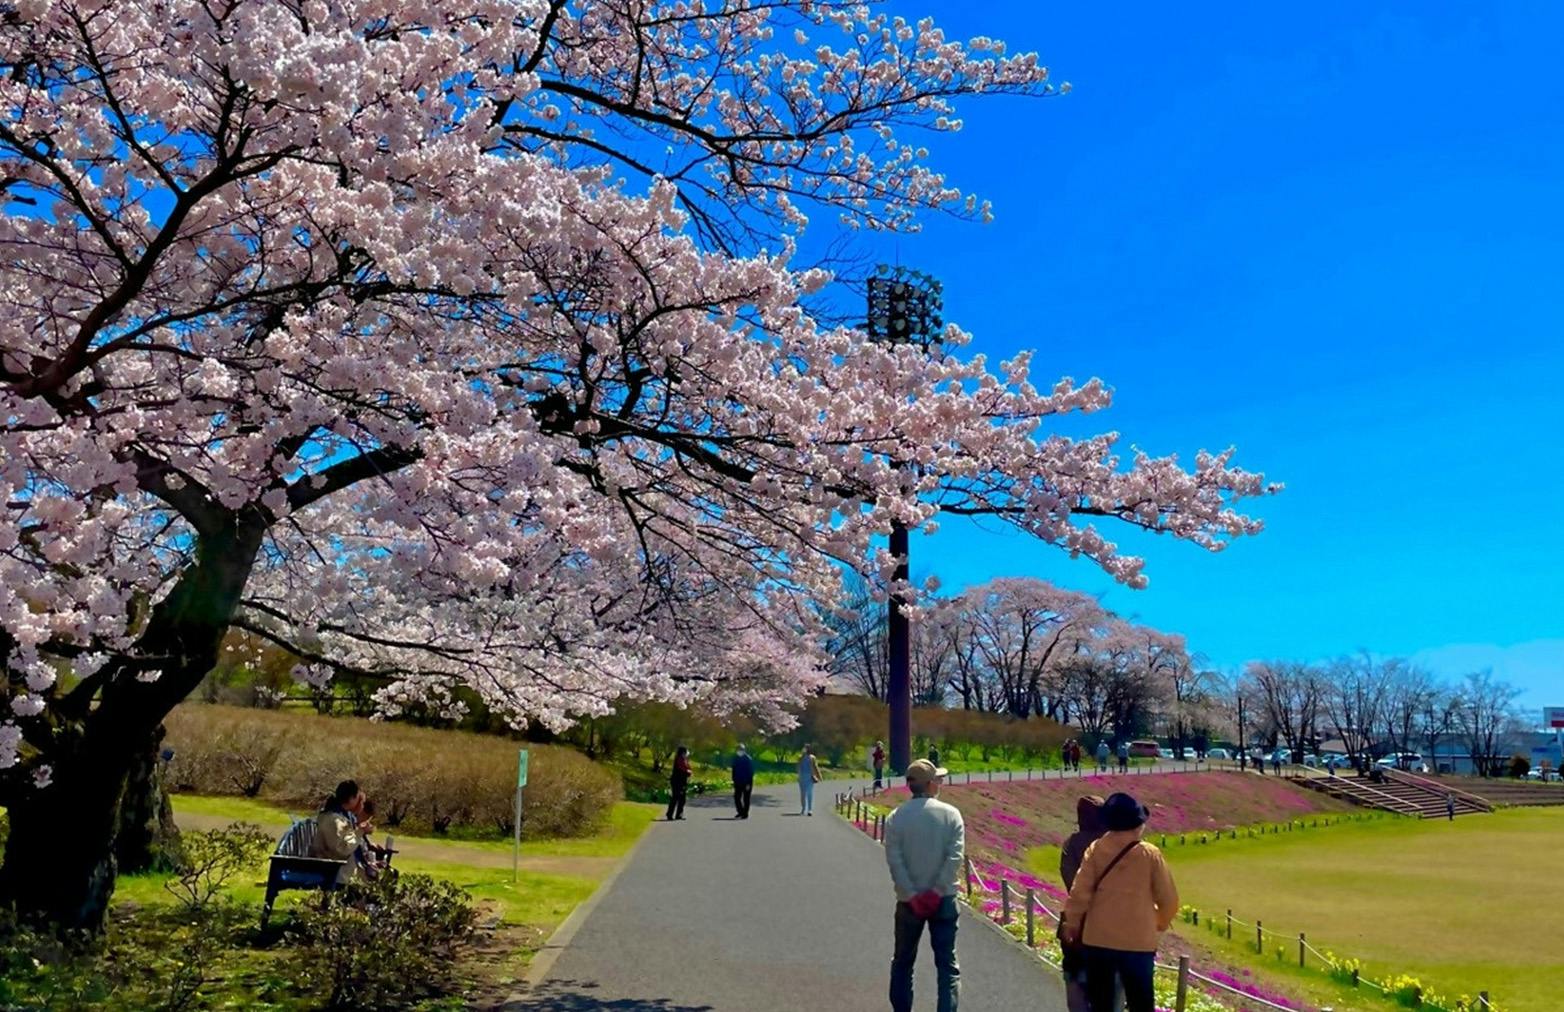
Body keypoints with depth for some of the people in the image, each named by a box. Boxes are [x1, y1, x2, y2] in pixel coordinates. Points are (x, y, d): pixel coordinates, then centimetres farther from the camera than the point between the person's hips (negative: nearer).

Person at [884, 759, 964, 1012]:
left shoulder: (896, 818, -4)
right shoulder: (951, 814, -6)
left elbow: (894, 861, -12)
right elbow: (956, 856, -15)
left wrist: (912, 895, -12)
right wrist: (937, 891, -15)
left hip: (909, 900, 1)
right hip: (943, 899, -1)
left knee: (903, 961, 16)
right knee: (947, 962, 7)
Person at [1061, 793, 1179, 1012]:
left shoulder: (1096, 849, -4)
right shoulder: (1149, 854, -6)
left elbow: (1080, 893, -4)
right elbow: (1169, 900, 0)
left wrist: (1071, 924, 9)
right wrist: (1160, 924, 19)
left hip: (1097, 939, 2)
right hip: (1138, 942, -1)